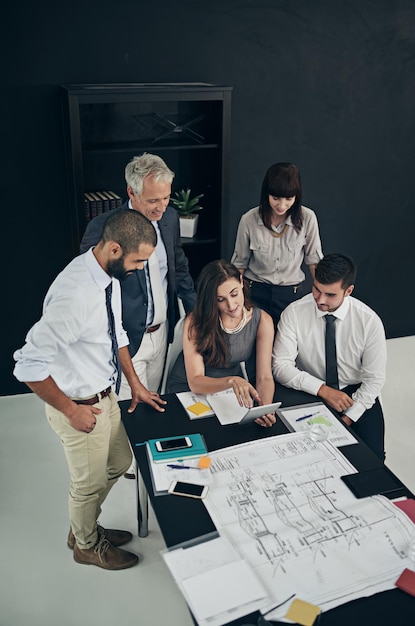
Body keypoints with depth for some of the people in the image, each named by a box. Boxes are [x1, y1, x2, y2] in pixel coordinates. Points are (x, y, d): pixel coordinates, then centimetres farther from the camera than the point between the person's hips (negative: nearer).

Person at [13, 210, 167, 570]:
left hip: (105, 395, 8)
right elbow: (29, 365, -31)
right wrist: (71, 409, -21)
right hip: (80, 406, -8)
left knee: (119, 463, 27)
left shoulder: (110, 275, -5)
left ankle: (85, 528, 53)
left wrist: (135, 384, 10)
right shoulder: (75, 294, -34)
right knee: (90, 483, 16)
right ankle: (87, 545, 48)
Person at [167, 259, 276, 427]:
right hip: (187, 388, -2)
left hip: (231, 390, 3)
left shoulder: (262, 321, -13)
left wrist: (266, 407, -36)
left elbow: (264, 377, -15)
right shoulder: (195, 322, -21)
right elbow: (195, 382, -24)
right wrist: (231, 381, -44)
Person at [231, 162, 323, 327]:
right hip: (255, 293, 0)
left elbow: (314, 260, 1)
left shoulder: (307, 218, -12)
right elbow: (239, 263, 1)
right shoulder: (249, 220, -11)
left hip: (292, 294, 0)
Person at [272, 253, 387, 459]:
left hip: (355, 394, 0)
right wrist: (322, 389, -25)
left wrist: (348, 418, -17)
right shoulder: (294, 313, -15)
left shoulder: (369, 321, -15)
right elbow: (281, 366, -15)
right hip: (310, 393, 0)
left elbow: (374, 379, -8)